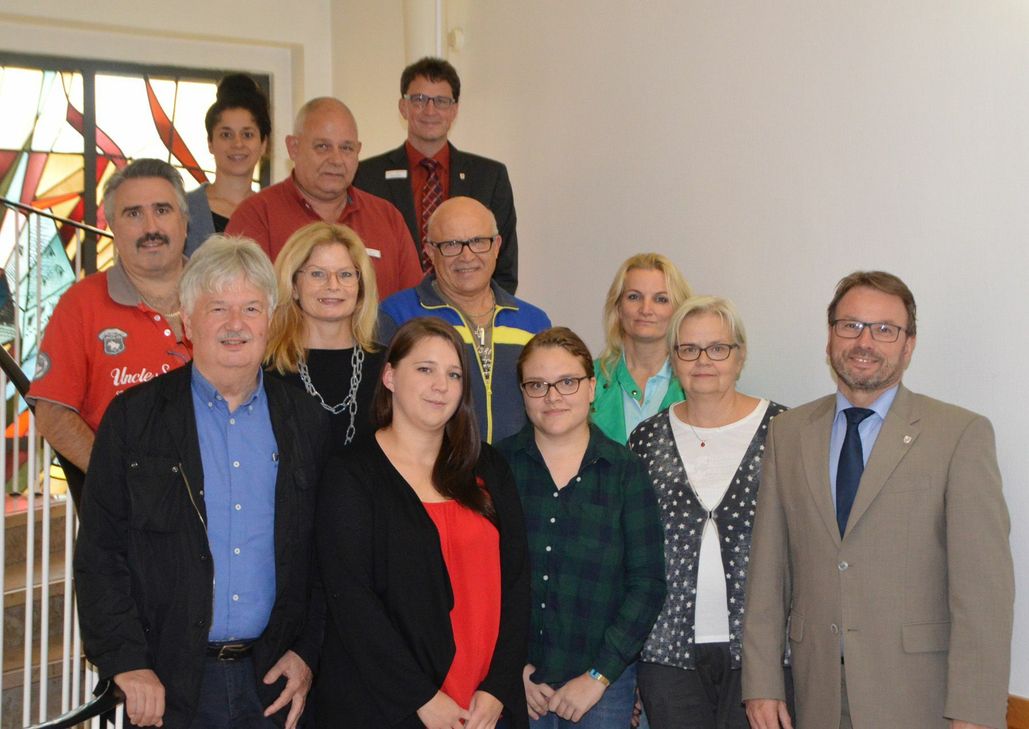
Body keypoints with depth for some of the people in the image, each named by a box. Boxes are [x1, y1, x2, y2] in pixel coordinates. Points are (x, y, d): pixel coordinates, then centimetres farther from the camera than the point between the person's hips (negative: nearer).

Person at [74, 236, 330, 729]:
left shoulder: (307, 422, 5)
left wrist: (308, 652, 0)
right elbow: (99, 554, -4)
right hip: (167, 685, -1)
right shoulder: (132, 417, -1)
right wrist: (127, 664, -9)